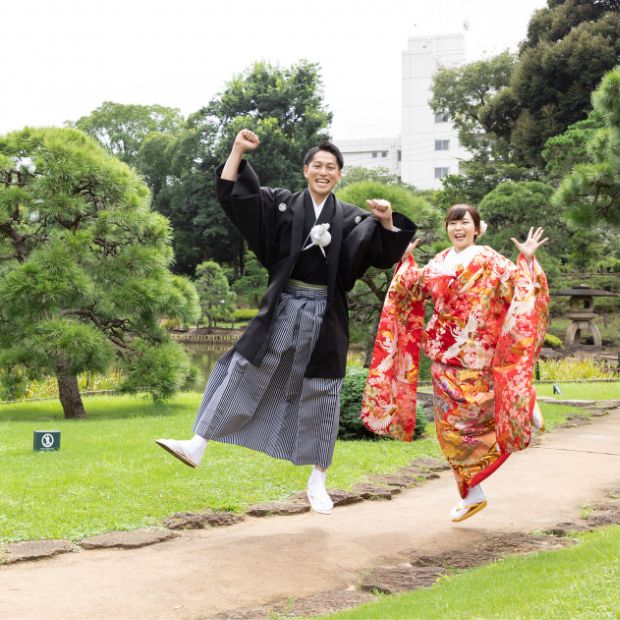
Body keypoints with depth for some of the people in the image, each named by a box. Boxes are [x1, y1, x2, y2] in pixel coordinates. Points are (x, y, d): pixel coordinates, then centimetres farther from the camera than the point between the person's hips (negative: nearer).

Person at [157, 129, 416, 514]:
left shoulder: (351, 219, 3)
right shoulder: (282, 205, 4)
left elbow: (386, 253, -2)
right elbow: (231, 193, 1)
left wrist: (387, 221, -21)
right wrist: (238, 150, -10)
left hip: (325, 317, 0)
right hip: (283, 309, 0)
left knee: (321, 396, 4)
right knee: (243, 374, -1)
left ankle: (318, 482, 14)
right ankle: (197, 447, 2)